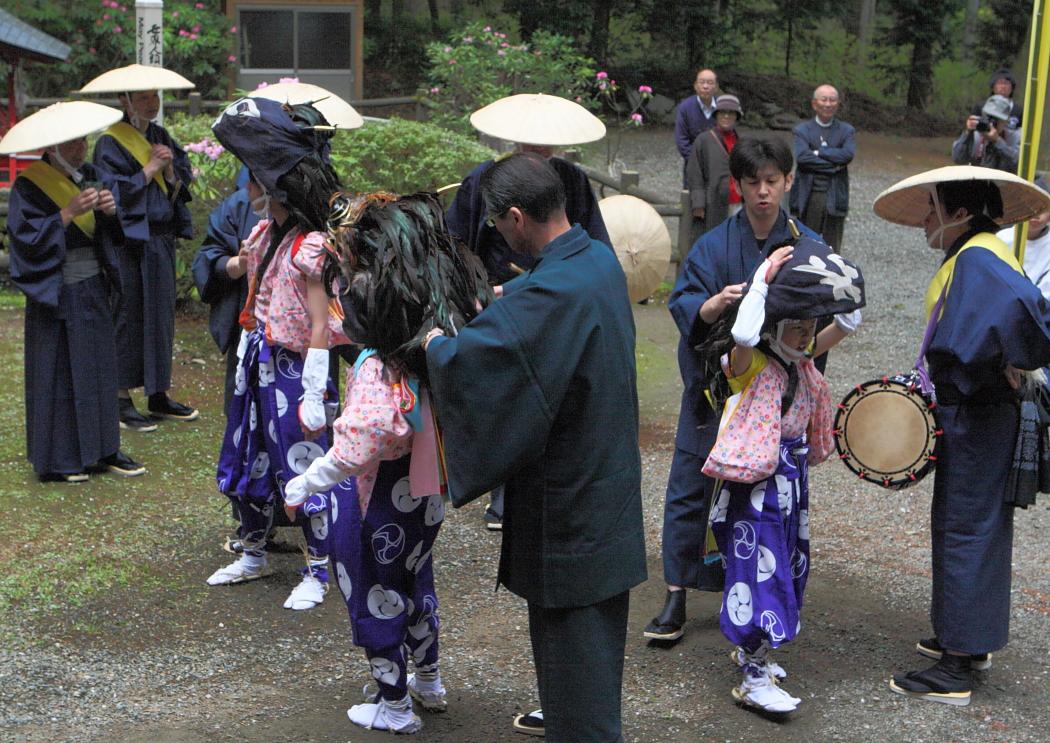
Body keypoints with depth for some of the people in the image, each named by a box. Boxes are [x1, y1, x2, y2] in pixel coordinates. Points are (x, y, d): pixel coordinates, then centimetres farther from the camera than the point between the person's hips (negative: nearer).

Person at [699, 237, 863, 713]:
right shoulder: (748, 364, -18)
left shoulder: (800, 358, 5)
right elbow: (743, 336, -43)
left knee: (787, 563, 18)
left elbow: (847, 322, 15)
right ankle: (755, 680, -1)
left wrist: (835, 277, -1)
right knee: (760, 567, -7)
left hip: (792, 477, 9)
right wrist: (764, 278, -36)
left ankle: (750, 649, 35)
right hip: (756, 483, -9)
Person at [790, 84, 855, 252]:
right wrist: (834, 163, -12)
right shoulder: (802, 130, 6)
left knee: (832, 248, 3)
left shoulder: (846, 130, 10)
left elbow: (848, 154, -10)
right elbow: (801, 157, -13)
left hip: (835, 198, 1)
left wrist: (818, 152, -11)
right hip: (809, 197, -1)